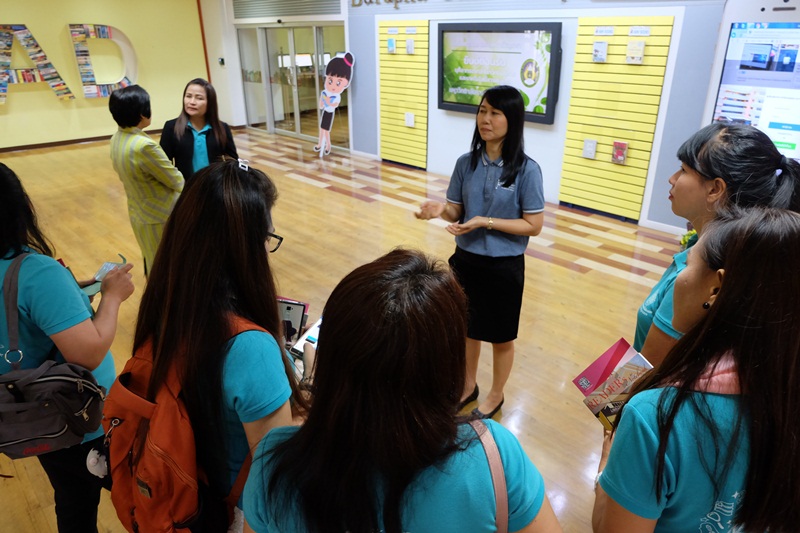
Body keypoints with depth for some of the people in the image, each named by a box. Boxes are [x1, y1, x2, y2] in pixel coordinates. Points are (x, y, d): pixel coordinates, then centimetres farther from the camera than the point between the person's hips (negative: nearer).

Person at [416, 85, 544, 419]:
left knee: (500, 337, 15)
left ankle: (496, 396, 40)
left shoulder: (526, 169, -16)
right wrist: (441, 210, -21)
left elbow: (534, 225, -13)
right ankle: (468, 385, 46)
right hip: (466, 260, 4)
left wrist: (485, 222, -23)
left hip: (504, 266, -3)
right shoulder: (466, 163, -4)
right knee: (468, 328, 21)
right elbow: (457, 212, 2)